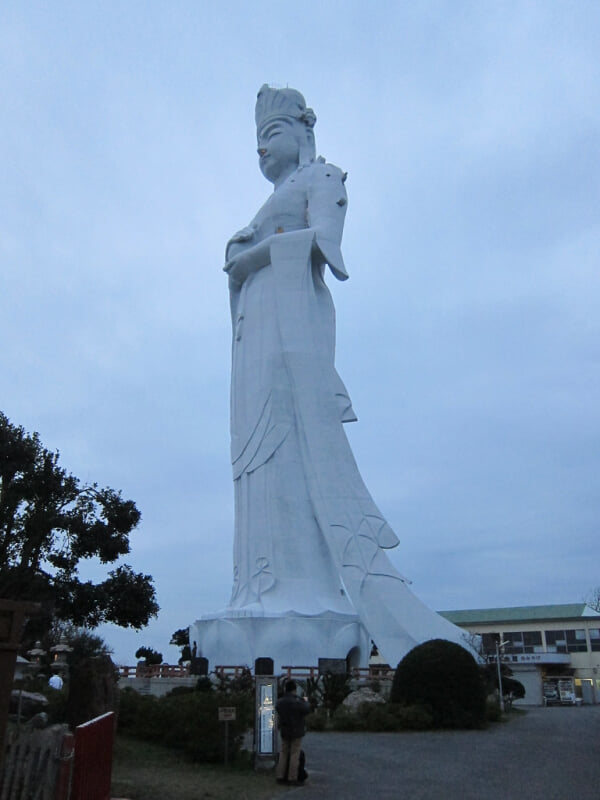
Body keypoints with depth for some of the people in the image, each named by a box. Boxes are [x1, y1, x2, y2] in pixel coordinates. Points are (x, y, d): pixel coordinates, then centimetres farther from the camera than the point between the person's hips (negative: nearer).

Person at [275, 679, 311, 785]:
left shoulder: (279, 702, 0)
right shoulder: (297, 702, -20)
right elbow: (308, 710, -13)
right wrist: (305, 701, 8)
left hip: (284, 732, 6)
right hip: (296, 732, -6)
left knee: (283, 753, 13)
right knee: (295, 754, 1)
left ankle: (280, 776, 14)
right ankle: (292, 777, 2)